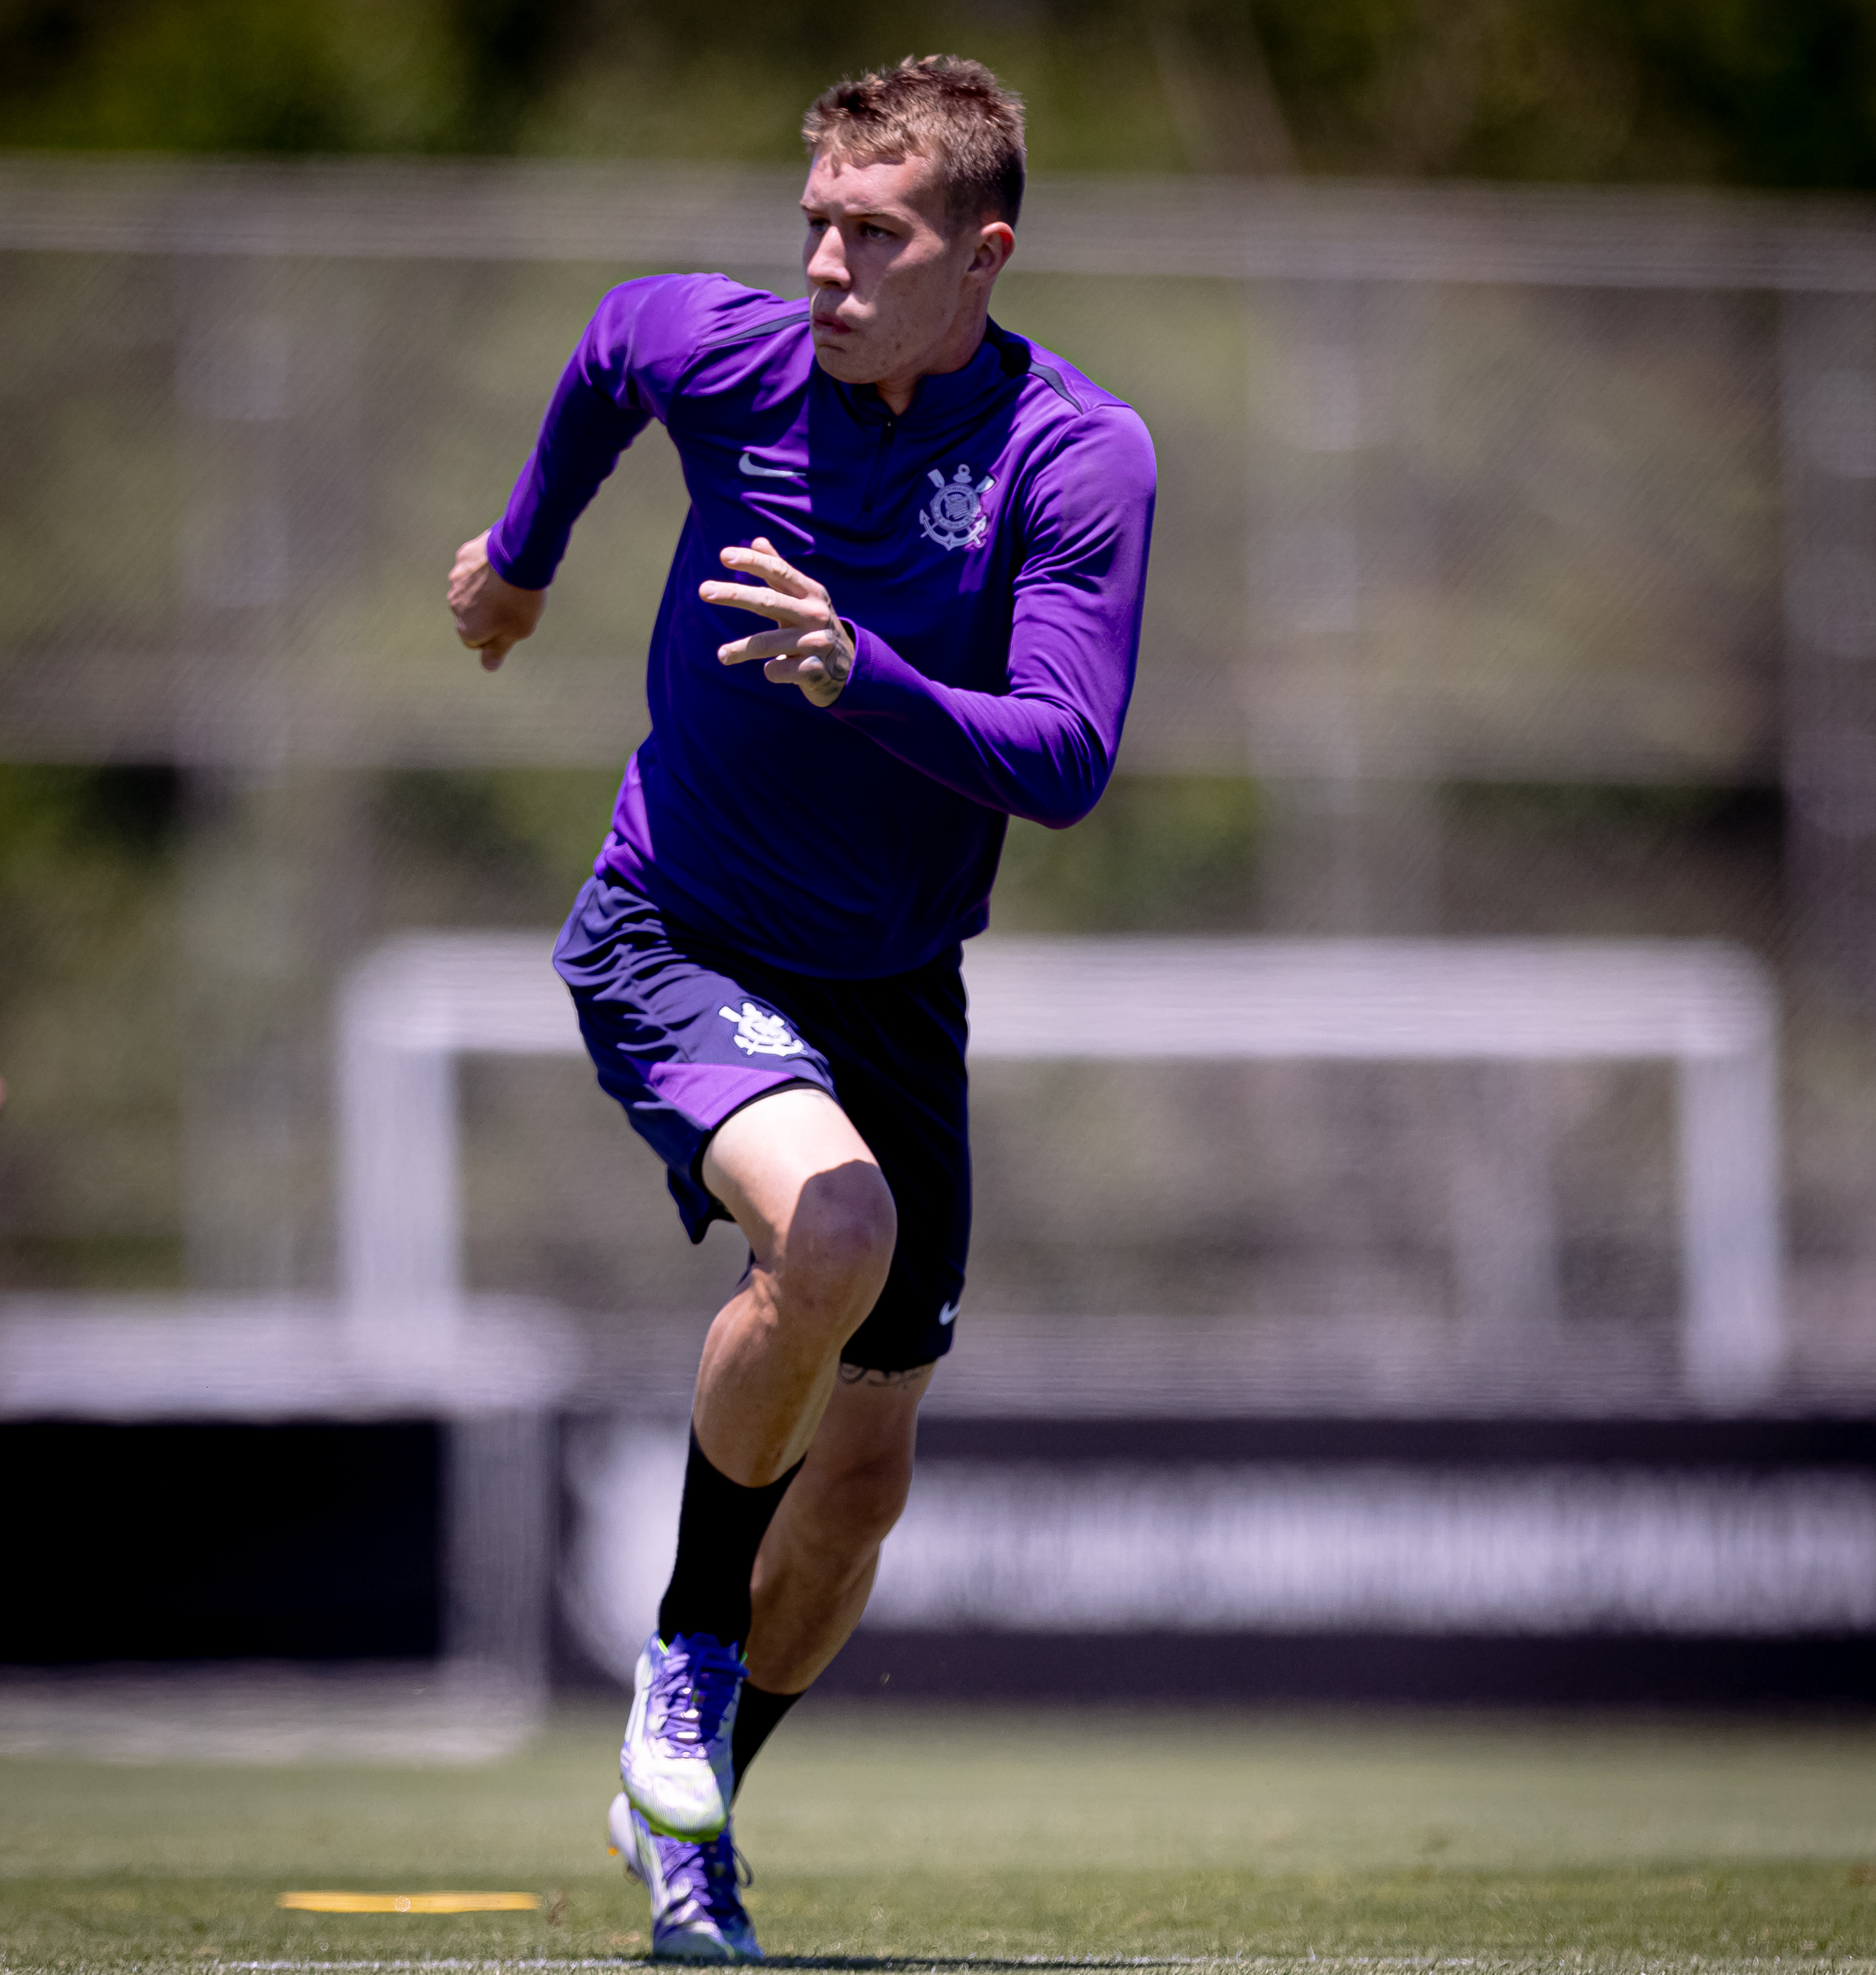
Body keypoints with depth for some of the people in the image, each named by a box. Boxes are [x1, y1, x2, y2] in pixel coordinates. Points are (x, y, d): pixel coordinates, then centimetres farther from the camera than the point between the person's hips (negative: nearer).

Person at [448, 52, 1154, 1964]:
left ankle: (690, 1819, 32)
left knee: (865, 1464, 7)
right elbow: (602, 349, 13)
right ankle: (686, 1645, -8)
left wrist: (861, 675, -39)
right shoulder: (716, 351, -13)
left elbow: (1065, 761, -23)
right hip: (672, 938, -2)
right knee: (832, 1229, -32)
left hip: (890, 993, 2)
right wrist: (523, 548, 29)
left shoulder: (1080, 455, -15)